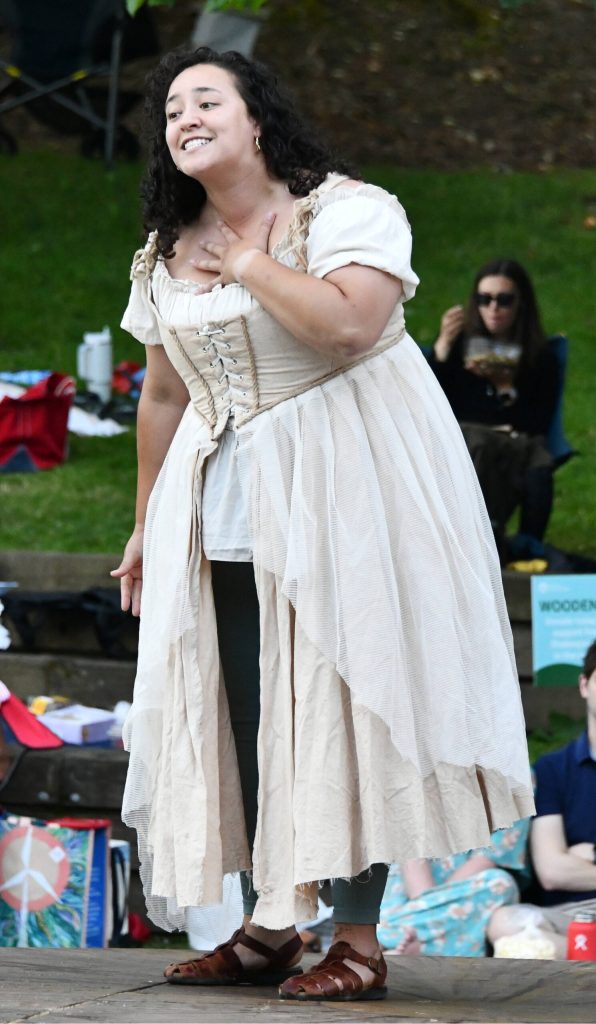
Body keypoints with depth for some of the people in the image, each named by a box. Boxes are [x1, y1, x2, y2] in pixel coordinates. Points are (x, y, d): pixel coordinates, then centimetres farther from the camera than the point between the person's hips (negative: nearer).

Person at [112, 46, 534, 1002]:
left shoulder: (346, 210, -9)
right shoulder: (166, 256, 10)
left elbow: (351, 324, -27)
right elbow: (164, 396, 17)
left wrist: (249, 262, -15)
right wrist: (148, 527, 19)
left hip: (341, 490, -6)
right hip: (224, 510, 6)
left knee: (340, 701, -7)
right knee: (245, 714, 3)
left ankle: (359, 939, -4)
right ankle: (268, 928, 11)